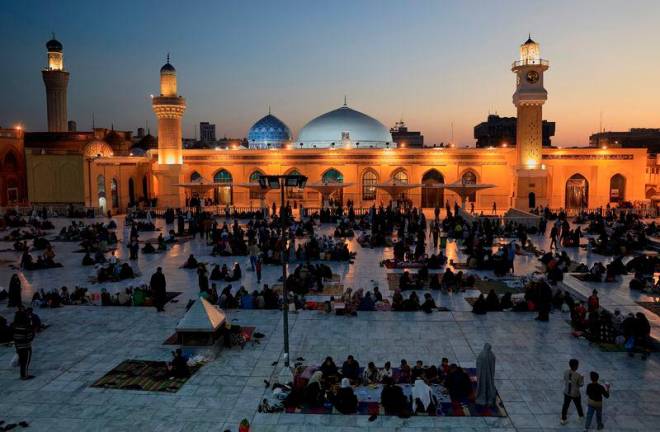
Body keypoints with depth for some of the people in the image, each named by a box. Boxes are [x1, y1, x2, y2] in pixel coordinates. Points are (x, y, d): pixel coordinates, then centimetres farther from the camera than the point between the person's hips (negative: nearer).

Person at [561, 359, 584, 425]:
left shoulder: (566, 372, -14)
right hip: (575, 394, -3)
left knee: (565, 405, 18)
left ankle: (563, 419, 26)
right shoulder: (578, 375, -29)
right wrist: (582, 378, 3)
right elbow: (581, 384, -14)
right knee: (578, 405, 24)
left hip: (566, 392, 4)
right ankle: (581, 416, 50)